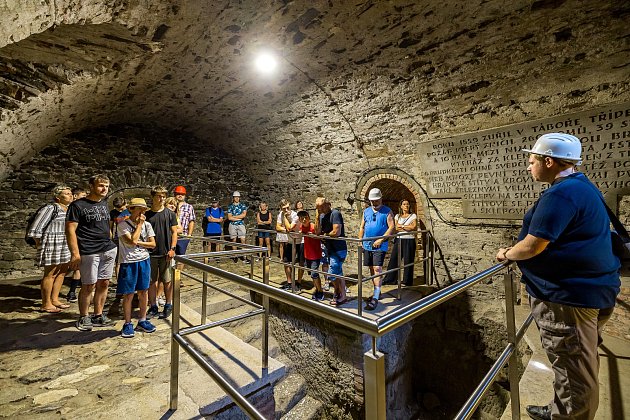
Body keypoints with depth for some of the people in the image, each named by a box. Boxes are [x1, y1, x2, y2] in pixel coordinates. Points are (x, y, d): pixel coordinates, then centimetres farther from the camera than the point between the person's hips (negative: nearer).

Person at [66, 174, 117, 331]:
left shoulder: (104, 203, 14)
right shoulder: (78, 205, -5)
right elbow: (70, 230, -10)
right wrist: (75, 253, -16)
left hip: (109, 250, 6)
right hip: (89, 252, -6)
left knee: (104, 283, 10)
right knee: (88, 286, 3)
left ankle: (98, 316, 23)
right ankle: (83, 318, 21)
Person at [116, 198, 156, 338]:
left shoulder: (147, 224, 4)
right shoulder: (123, 225, -8)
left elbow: (153, 244, 3)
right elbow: (132, 241, -20)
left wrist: (138, 243, -11)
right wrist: (139, 224, -14)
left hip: (144, 261, 4)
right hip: (129, 262, -4)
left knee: (143, 292, 11)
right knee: (128, 294, 3)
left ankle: (142, 321, 25)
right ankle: (128, 324, 20)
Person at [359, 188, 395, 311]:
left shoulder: (387, 211, -2)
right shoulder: (366, 211, 13)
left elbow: (392, 227, -10)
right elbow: (362, 228, 15)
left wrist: (380, 240, -18)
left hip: (380, 246, -5)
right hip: (367, 245, 6)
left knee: (377, 269, -12)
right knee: (372, 269, 13)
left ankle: (375, 298, -9)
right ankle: (377, 292, 29)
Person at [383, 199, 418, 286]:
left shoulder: (413, 216, 6)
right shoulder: (397, 216, 12)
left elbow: (414, 227, -8)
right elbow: (396, 228, -2)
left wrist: (401, 226, -7)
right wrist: (408, 228, -9)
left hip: (409, 240, -2)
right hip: (399, 240, 2)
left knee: (408, 261, 2)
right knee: (394, 259, -1)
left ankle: (407, 281, 15)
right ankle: (390, 279, 7)